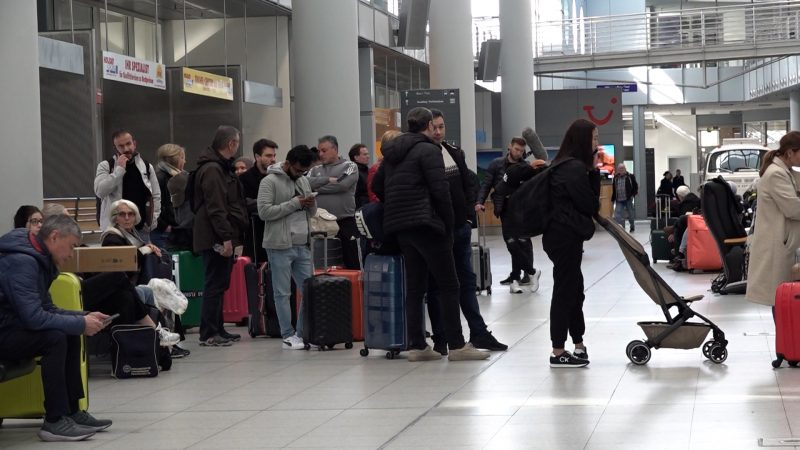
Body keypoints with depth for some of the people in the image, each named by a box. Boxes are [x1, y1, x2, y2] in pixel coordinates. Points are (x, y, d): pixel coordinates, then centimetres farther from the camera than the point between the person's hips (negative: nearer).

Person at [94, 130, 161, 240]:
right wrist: (119, 169, -15)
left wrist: (152, 222, 1)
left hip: (142, 228, 3)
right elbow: (100, 191, -15)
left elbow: (156, 196, 12)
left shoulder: (147, 167, 9)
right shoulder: (105, 166, 0)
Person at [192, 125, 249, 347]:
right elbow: (215, 208, -22)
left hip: (222, 237, 11)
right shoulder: (212, 170, -15)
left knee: (219, 285, 14)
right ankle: (208, 334, -5)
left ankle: (217, 330, 21)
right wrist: (225, 237, -24)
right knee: (215, 285, -8)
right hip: (216, 238, -11)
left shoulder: (221, 167, 19)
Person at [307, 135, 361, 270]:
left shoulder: (349, 166, 5)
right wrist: (329, 179, -10)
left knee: (352, 264, -2)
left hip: (345, 222, -4)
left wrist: (318, 188, -3)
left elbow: (343, 184, -12)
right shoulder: (315, 170, 17)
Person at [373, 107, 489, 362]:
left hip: (399, 226, 8)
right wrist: (448, 226, -6)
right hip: (426, 225, -8)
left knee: (415, 286, 10)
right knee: (448, 285, -3)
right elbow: (440, 192, -14)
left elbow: (377, 187, 22)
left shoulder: (393, 153, 17)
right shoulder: (428, 150, -8)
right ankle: (456, 346, -5)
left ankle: (416, 346, 7)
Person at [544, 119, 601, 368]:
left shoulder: (564, 165, 15)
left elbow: (587, 198, 13)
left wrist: (593, 171, 1)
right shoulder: (576, 168, -15)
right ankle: (558, 353, 0)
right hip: (567, 237, -10)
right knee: (565, 292, -4)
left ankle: (579, 346, 19)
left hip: (561, 235, 10)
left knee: (573, 290, 13)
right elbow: (590, 204, -10)